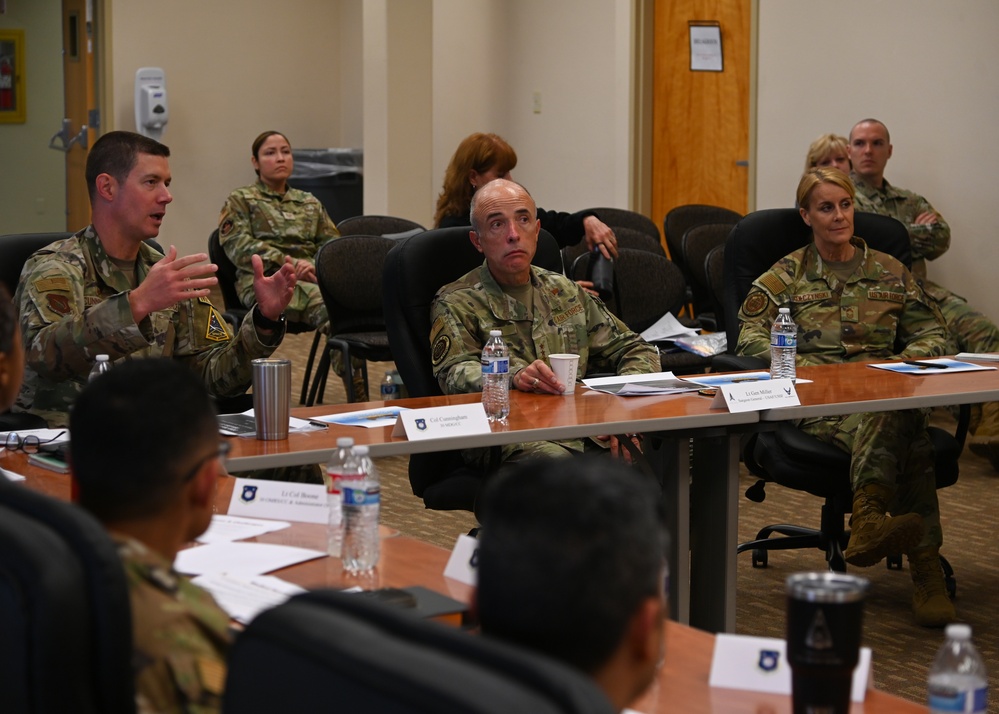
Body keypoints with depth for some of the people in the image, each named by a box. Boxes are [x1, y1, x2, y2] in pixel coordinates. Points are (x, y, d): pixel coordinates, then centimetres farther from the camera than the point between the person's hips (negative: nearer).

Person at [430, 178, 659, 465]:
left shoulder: (566, 293, 24)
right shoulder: (456, 304, 7)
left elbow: (634, 349, 27)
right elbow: (456, 373, -10)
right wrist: (514, 376, -32)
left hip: (582, 430, 5)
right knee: (558, 462, -40)